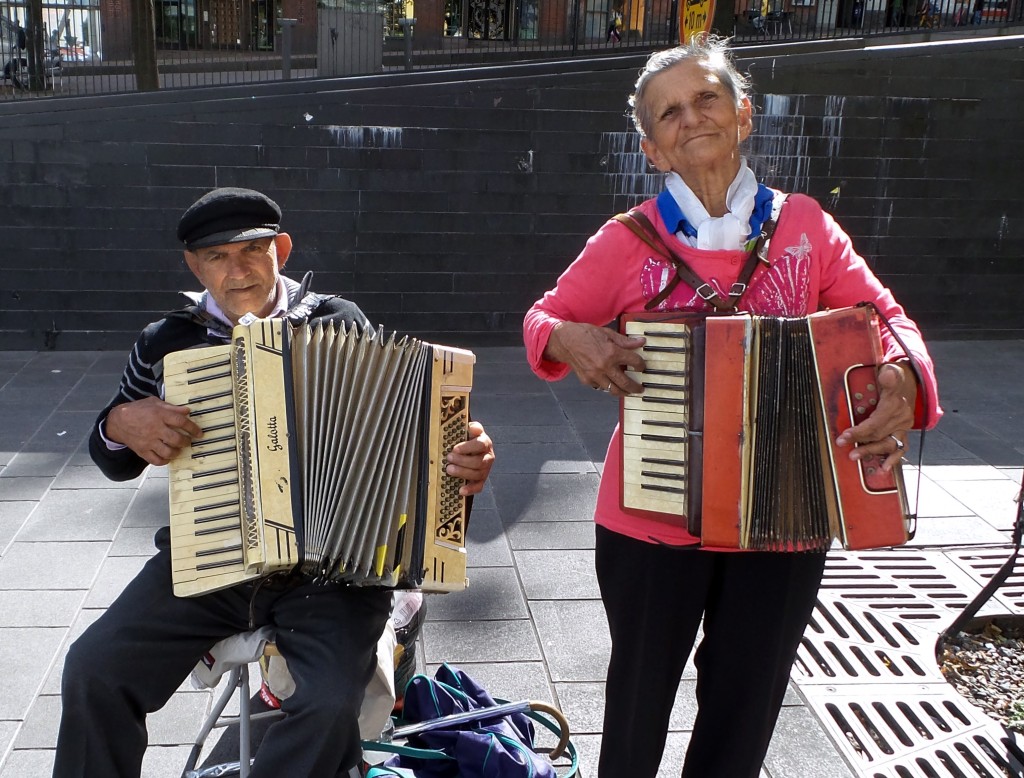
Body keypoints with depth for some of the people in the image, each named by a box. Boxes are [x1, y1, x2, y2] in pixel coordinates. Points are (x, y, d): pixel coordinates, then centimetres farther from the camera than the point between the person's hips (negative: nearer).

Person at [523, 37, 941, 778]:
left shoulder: (805, 226, -3)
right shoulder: (628, 240, -8)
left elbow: (888, 320, -1)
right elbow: (544, 318, 2)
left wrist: (900, 377, -23)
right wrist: (569, 340, -21)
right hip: (651, 526, -2)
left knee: (745, 711, 18)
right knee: (641, 696, 16)